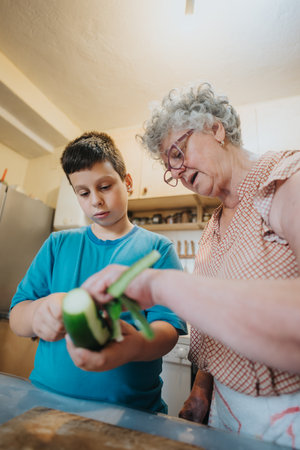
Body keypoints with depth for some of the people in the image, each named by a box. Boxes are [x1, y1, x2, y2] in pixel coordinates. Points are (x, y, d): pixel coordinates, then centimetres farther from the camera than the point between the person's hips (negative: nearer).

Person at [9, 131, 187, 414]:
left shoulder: (158, 248, -3)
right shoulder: (57, 244, 6)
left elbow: (168, 325, -10)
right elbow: (16, 317, 3)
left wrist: (136, 345, -32)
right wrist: (37, 312, -20)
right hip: (46, 397, 2)